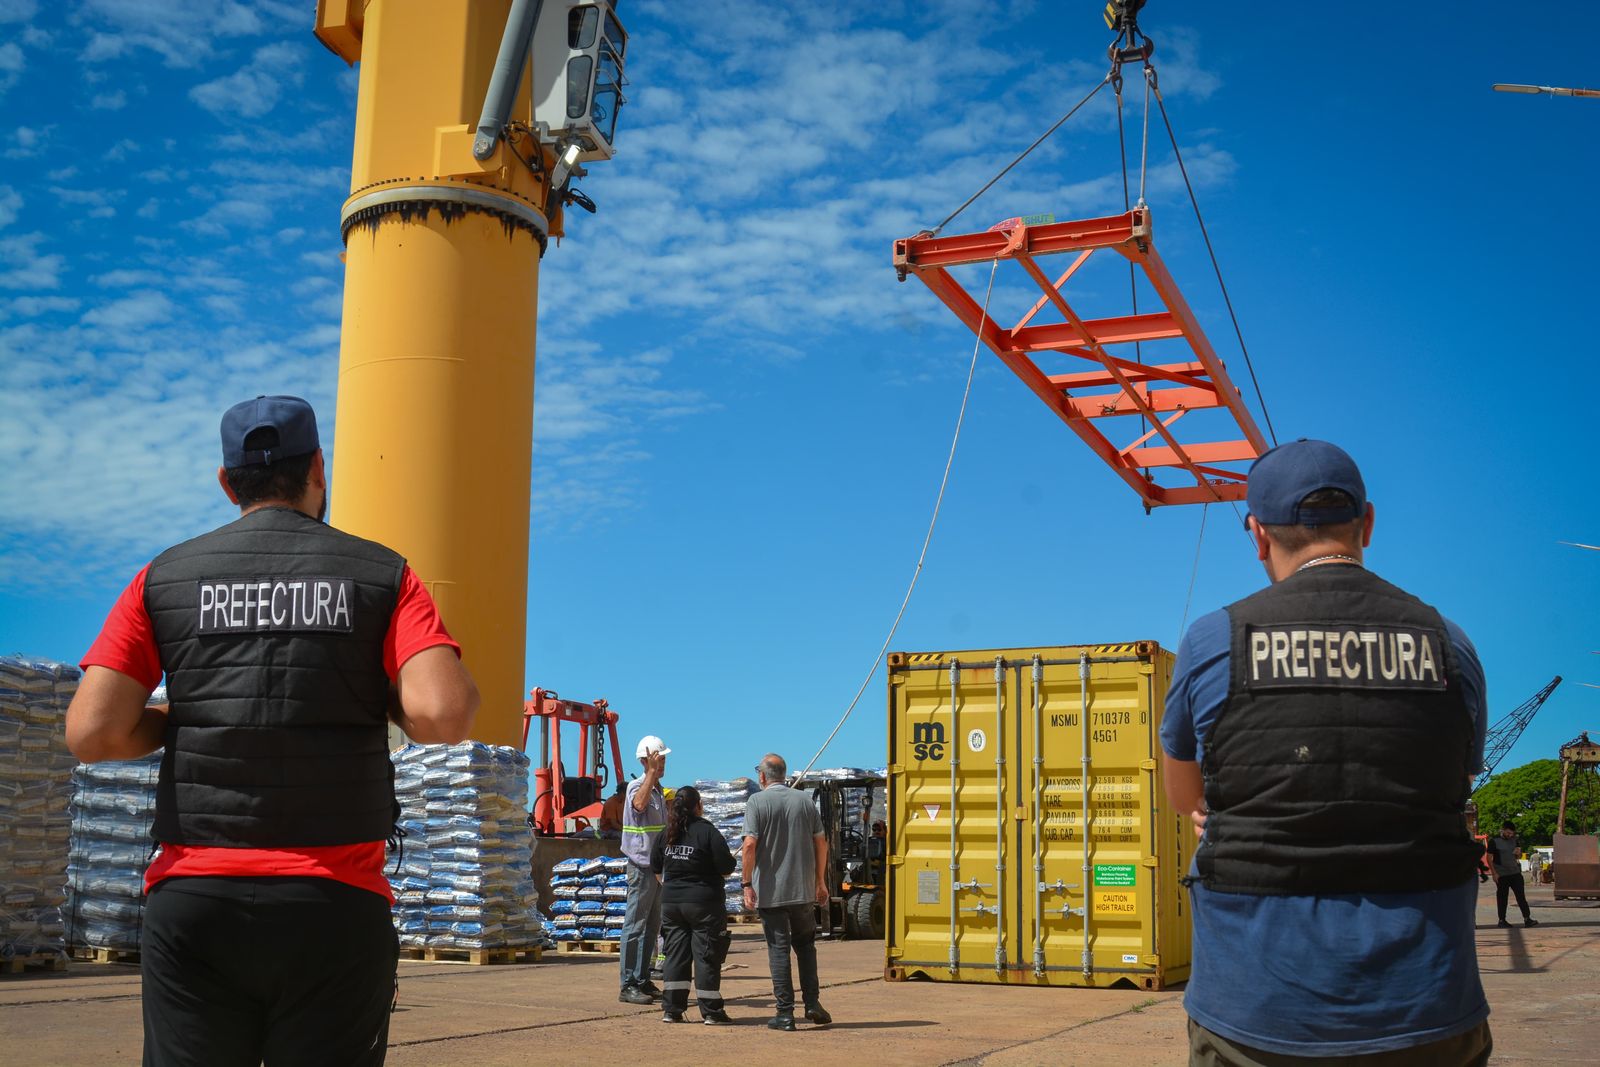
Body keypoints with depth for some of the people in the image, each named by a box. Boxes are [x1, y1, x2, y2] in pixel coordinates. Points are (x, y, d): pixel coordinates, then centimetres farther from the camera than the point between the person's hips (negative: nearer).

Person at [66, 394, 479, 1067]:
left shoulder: (164, 579, 7)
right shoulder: (382, 575, 2)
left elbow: (92, 734, -2)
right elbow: (444, 714, -13)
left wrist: (183, 719, 16)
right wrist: (379, 696, 8)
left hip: (192, 905, 2)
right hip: (333, 908, -1)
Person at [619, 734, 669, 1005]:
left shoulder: (659, 790, 16)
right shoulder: (637, 787, -11)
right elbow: (639, 804, -36)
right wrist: (652, 772, -30)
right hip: (641, 864, -9)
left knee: (652, 927, 11)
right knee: (635, 926, -7)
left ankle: (642, 981, 18)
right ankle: (628, 986, -4)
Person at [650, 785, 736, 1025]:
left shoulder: (665, 834, 5)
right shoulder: (708, 832, -12)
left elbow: (655, 867, 13)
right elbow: (727, 868, -14)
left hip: (671, 902, 5)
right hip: (704, 901, -5)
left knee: (675, 954, 10)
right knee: (707, 956, 1)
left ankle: (672, 1009, 10)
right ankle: (711, 1011, 5)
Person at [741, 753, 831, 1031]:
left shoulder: (757, 802, -6)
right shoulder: (804, 800, 6)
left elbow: (750, 845, -15)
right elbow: (821, 842, 7)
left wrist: (747, 885, -11)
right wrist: (821, 881, 16)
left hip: (770, 891, -3)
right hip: (804, 889, 3)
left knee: (778, 948, 2)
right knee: (805, 944, 17)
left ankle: (785, 1013, 2)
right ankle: (812, 1003, 12)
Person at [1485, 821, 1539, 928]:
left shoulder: (1513, 840, 11)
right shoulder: (1494, 841, -5)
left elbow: (1519, 857, 22)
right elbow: (1489, 858, -5)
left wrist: (1518, 853, -3)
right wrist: (1494, 873, -12)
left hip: (1515, 872, 4)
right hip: (1502, 875, -4)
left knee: (1521, 895, -3)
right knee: (1502, 897, 2)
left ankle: (1527, 919, -4)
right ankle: (1502, 920, 10)